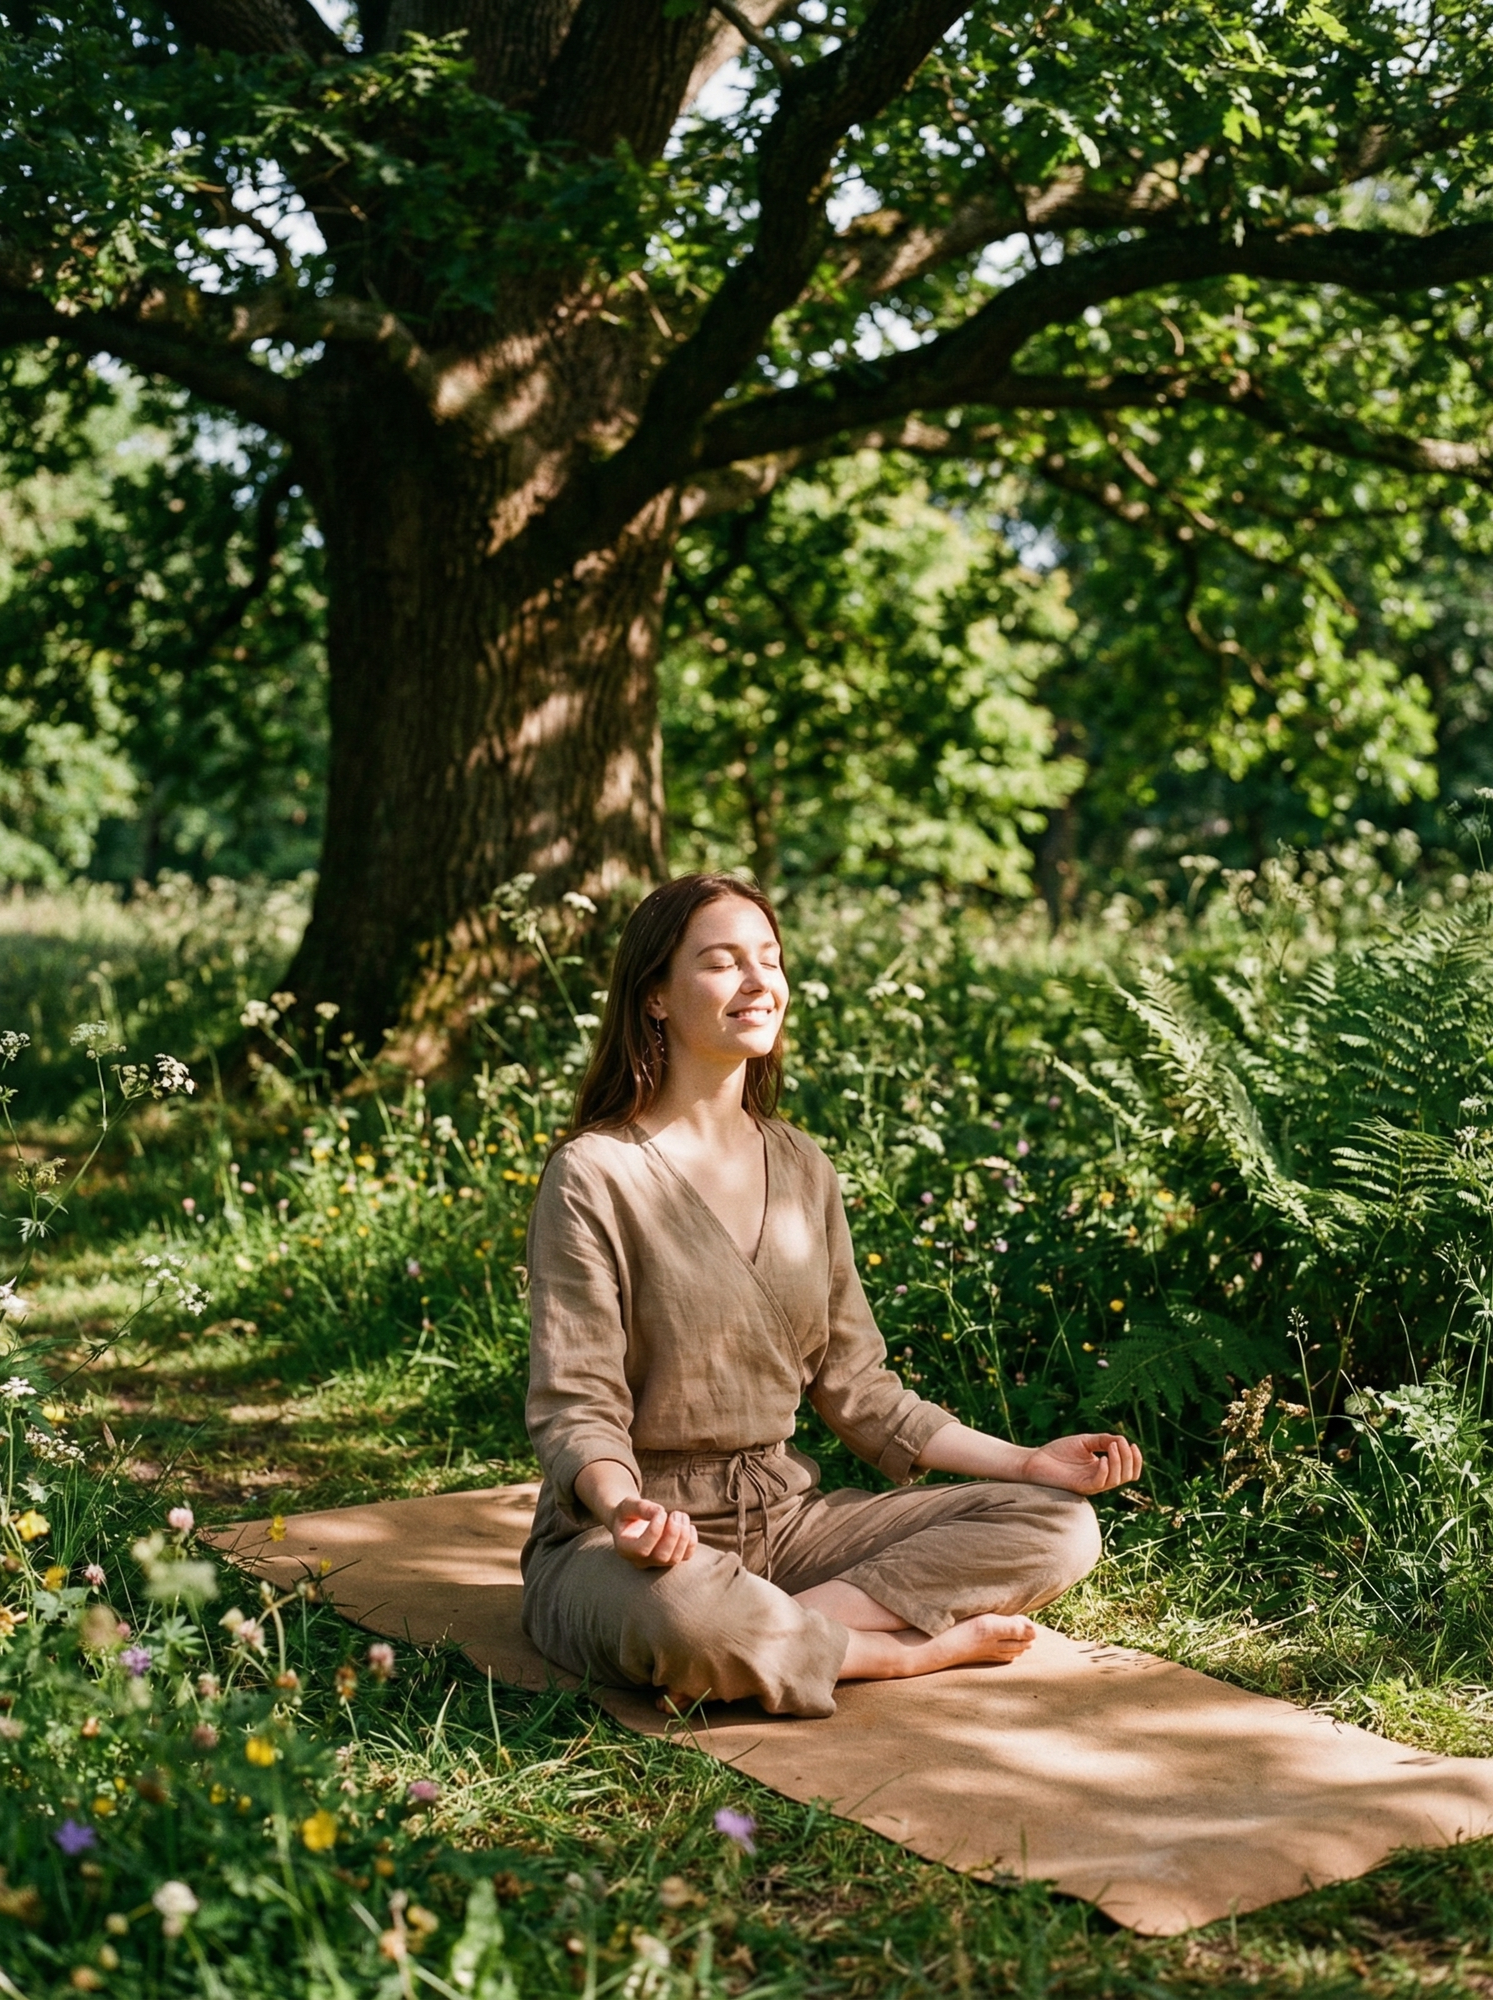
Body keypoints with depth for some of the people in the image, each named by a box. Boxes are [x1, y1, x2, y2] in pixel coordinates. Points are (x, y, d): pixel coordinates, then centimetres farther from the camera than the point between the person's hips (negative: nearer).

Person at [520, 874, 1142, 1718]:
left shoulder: (803, 1169, 8)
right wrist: (625, 1509, -36)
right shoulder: (594, 1175, -11)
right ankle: (917, 1646, -16)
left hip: (785, 1518, 6)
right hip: (636, 1538, -6)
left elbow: (856, 1387, 11)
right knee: (683, 1615, -42)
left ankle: (775, 1632, -19)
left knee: (1059, 1526, -9)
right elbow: (576, 1410, -14)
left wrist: (1024, 1461, 3)